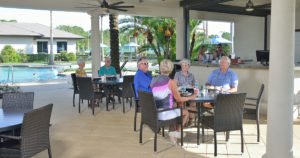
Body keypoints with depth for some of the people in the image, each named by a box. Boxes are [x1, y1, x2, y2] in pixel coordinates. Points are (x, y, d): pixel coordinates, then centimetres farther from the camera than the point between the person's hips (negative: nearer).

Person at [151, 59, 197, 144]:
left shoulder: (153, 81, 3)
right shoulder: (171, 82, -14)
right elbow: (178, 99, -8)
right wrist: (191, 97, 9)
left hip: (155, 113, 6)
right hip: (165, 114, -5)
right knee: (185, 112, 23)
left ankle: (172, 132, 31)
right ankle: (177, 131, 34)